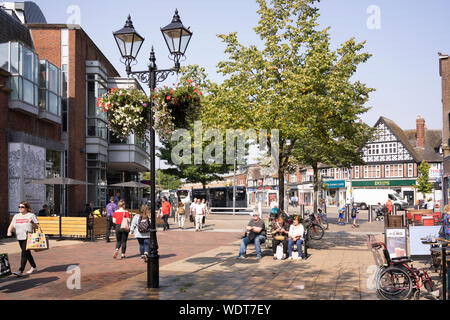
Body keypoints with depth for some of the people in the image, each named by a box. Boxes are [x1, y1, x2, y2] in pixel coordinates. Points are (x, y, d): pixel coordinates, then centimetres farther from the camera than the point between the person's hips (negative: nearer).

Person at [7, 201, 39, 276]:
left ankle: (20, 271, -14)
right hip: (20, 238, 6)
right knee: (27, 253, 14)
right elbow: (11, 226, 11)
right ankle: (34, 267, 28)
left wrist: (32, 222, -22)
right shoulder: (16, 216, 13)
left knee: (24, 253, -12)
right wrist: (9, 231, -9)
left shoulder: (31, 215, -1)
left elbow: (37, 227, -3)